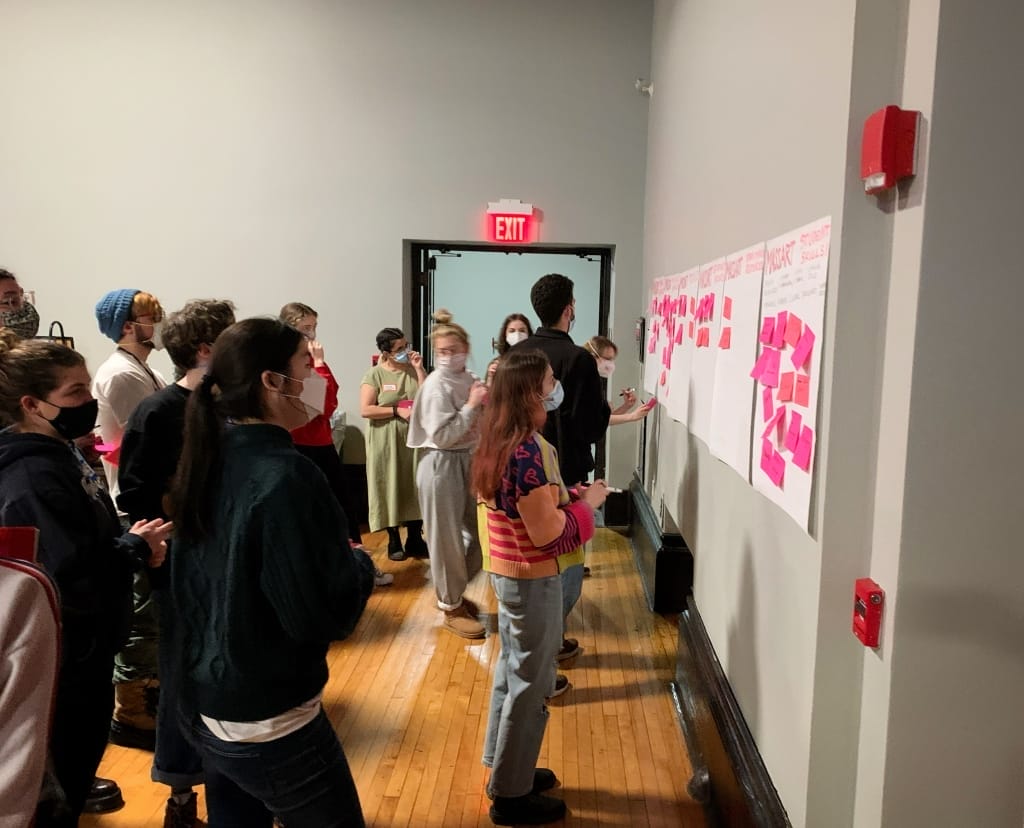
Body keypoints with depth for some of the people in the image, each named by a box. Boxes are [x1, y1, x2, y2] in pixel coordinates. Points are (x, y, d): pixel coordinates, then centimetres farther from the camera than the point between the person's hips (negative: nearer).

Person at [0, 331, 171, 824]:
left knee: (84, 747, 26)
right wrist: (137, 548, -17)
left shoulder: (58, 455, 4)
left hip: (84, 642, 9)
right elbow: (71, 577, -31)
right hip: (64, 652, -9)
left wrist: (134, 543, -6)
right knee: (67, 762, 11)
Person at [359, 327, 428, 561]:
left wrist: (419, 368, -9)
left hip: (415, 439, 3)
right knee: (390, 489, 5)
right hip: (387, 442, -3)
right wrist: (397, 411, -17)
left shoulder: (414, 370, 5)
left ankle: (415, 539, 20)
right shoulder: (375, 374, -5)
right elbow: (365, 410, -11)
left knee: (416, 488, 7)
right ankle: (394, 541, 19)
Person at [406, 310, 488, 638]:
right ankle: (451, 609, 22)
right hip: (442, 466, -8)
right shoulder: (436, 385, -16)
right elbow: (442, 437, -22)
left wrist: (486, 405, -3)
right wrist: (472, 406, -19)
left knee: (477, 532, 15)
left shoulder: (470, 380, 6)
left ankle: (451, 593, 36)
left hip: (468, 462, 8)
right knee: (447, 538, 5)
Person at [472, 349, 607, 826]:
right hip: (532, 578, -9)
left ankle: (505, 768, 37)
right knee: (530, 683, 5)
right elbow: (546, 531, -23)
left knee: (511, 670, 21)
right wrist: (587, 503, -10)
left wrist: (566, 495, 7)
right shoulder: (526, 451, -26)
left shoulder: (500, 443, 3)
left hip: (506, 571, 9)